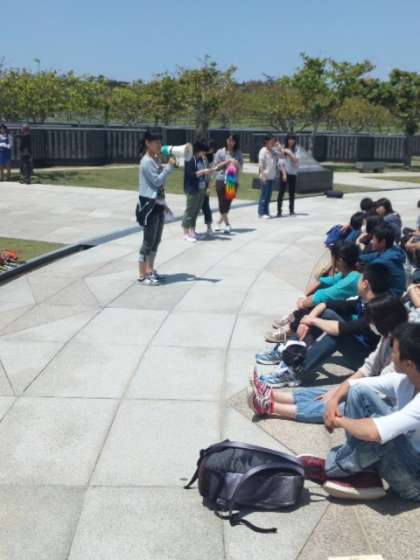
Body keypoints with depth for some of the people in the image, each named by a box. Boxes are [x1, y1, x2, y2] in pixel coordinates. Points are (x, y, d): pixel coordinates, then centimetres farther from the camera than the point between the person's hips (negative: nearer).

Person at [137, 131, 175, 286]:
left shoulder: (156, 160, 13)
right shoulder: (146, 162, -15)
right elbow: (157, 181, -21)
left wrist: (163, 203, 20)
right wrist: (169, 166, -18)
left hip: (158, 204, 9)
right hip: (149, 204, -9)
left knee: (156, 240, 13)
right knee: (148, 241, -5)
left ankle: (150, 271, 23)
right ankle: (142, 276, 2)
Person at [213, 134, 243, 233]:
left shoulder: (238, 153, 6)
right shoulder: (220, 152, 1)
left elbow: (240, 167, 7)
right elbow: (215, 166, -3)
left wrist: (236, 164, -14)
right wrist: (226, 161, -13)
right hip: (221, 180, -2)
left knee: (228, 203, 4)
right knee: (222, 204, -3)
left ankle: (219, 223, 21)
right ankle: (227, 224, 8)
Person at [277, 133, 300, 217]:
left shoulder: (296, 149, 0)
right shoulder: (283, 148, -6)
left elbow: (296, 160, -9)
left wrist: (289, 152, -18)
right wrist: (284, 173, -10)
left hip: (293, 173, 2)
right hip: (284, 172, -2)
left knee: (292, 193, 7)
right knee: (281, 192, -3)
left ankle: (291, 210, 17)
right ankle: (279, 210, 2)